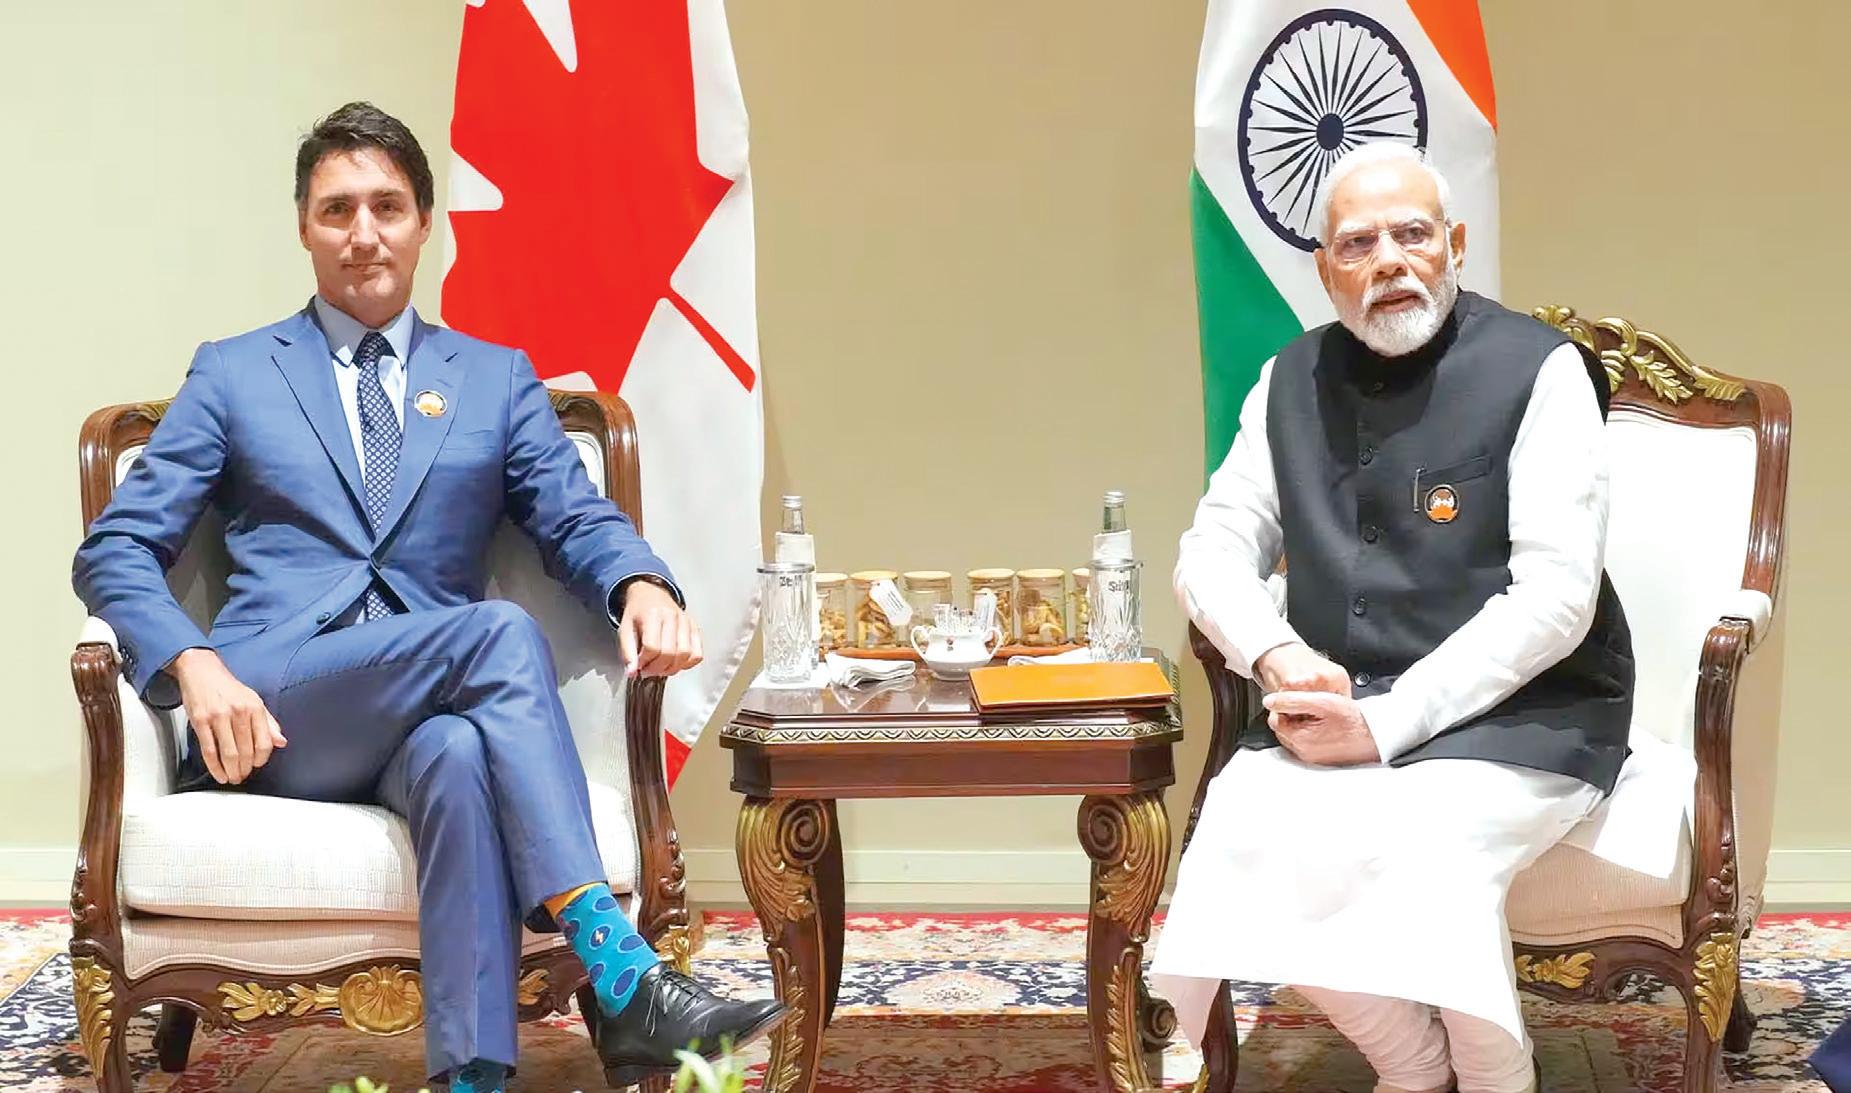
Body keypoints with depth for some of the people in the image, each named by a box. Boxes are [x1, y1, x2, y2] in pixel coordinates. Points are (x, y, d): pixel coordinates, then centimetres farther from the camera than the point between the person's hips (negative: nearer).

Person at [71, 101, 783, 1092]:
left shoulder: (498, 380, 20)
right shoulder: (233, 376, 15)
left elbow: (577, 520, 8)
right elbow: (116, 552, 8)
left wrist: (641, 586, -17)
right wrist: (195, 667, -13)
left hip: (426, 717, 2)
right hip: (272, 712, -2)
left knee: (459, 756, -39)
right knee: (498, 631, -32)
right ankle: (622, 977, -42)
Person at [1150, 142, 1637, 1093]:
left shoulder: (1539, 371, -6)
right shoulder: (1292, 382, 10)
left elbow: (1555, 599, -13)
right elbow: (1212, 551, 11)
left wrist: (1386, 724, -19)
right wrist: (1277, 657, -12)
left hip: (1519, 717, -4)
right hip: (1336, 704, 4)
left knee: (1424, 847, -34)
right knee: (1244, 833, -25)